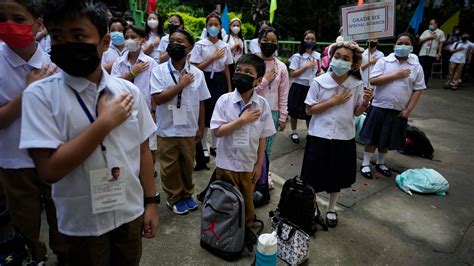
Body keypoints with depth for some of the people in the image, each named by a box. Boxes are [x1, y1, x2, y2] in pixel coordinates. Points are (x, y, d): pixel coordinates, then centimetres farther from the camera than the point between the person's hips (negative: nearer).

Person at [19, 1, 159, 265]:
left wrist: (150, 202, 2)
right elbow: (49, 169, -20)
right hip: (83, 223, -2)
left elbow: (143, 151, 0)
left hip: (131, 213, 3)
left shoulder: (129, 91, -5)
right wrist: (105, 122, -21)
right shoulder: (40, 94, -13)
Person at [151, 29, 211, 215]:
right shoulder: (159, 71, -7)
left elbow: (201, 103, 2)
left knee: (188, 164, 17)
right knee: (169, 167, 11)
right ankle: (174, 198, 31)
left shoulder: (197, 73, -3)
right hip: (167, 129, -1)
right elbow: (158, 98, -16)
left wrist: (200, 128, 5)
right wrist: (181, 85, -17)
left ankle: (187, 195, 38)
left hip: (189, 129, 2)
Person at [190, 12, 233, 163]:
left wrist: (229, 87, 11)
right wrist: (212, 58, -15)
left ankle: (214, 146, 25)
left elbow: (226, 68, 11)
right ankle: (204, 147, 17)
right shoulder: (200, 45, -5)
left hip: (220, 81, 4)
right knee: (205, 114, 1)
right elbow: (196, 68, -8)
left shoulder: (225, 46, 6)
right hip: (206, 81, -3)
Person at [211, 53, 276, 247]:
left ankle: (246, 228, 44)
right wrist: (242, 120, -22)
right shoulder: (224, 100, -13)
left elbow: (262, 138, -3)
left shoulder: (262, 104, -8)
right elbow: (217, 131, -15)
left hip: (249, 164, 2)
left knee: (247, 200, 20)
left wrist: (259, 165, 0)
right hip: (226, 163, -1)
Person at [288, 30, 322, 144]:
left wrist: (321, 73, -4)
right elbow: (293, 74, -13)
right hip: (299, 87, -3)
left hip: (312, 87, 3)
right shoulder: (297, 56, -9)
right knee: (295, 112, 9)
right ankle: (294, 132, 28)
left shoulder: (317, 56, 4)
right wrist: (306, 66, -21)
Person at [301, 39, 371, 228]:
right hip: (319, 136, -2)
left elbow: (357, 112, 3)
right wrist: (333, 101, -17)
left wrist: (366, 102, -17)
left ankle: (331, 209, 41)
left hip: (344, 138, 2)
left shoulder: (357, 85, -5)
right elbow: (309, 110, -9)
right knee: (315, 177, 11)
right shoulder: (319, 82, -11)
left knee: (338, 178, 17)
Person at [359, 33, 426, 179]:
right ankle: (365, 164, 17)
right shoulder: (384, 61, -3)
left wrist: (408, 109, -5)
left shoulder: (416, 67, 2)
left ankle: (380, 163, 32)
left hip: (399, 110, 3)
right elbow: (373, 80, -13)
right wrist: (396, 75, -16)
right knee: (372, 137, 4)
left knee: (388, 139, 14)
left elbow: (417, 90, 3)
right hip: (380, 106, -2)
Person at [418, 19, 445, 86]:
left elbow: (441, 44, 4)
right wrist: (429, 37, -7)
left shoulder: (440, 32, 6)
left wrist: (439, 53, -3)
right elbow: (420, 41, 5)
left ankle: (425, 83, 8)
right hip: (423, 53, 1)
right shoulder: (426, 32, 12)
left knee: (428, 69, 2)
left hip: (432, 54, -1)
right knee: (422, 68, -2)